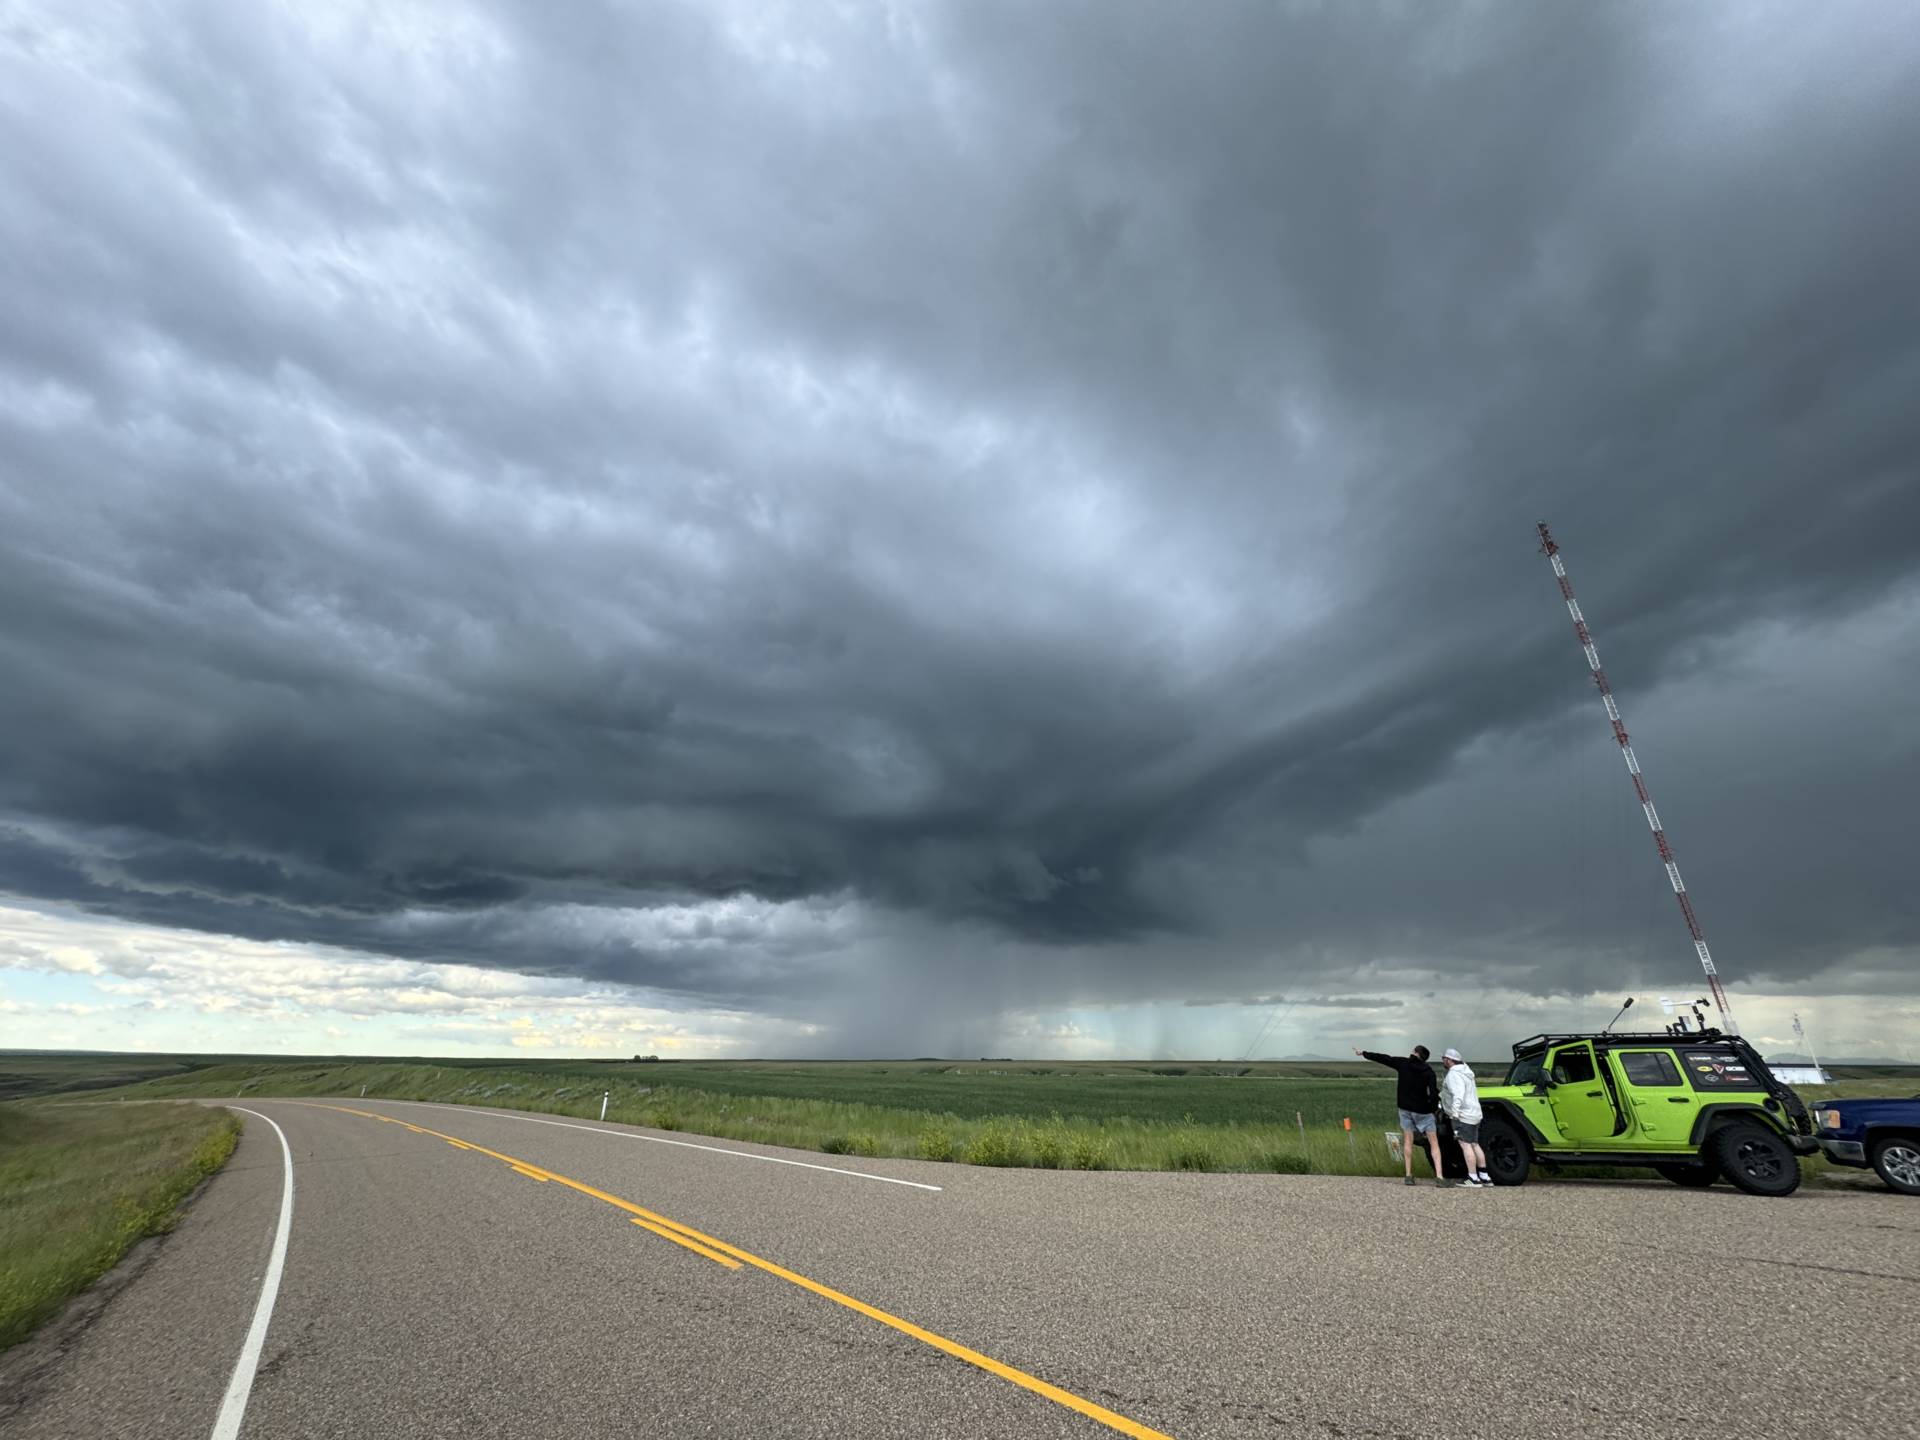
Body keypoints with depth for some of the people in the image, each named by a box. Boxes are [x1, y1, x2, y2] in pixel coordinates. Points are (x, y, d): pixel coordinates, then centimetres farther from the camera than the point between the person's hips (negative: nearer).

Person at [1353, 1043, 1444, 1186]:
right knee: (1434, 1143, 6)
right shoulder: (1428, 1071, -10)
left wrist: (1363, 1053, 14)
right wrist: (1432, 1107, 1)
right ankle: (1439, 1176, -4)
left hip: (1405, 1109, 2)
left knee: (1408, 1141, 9)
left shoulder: (1403, 1063, -6)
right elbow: (1434, 1093, -17)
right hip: (1423, 1110, -1)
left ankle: (1409, 1175, 9)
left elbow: (1382, 1058, 2)